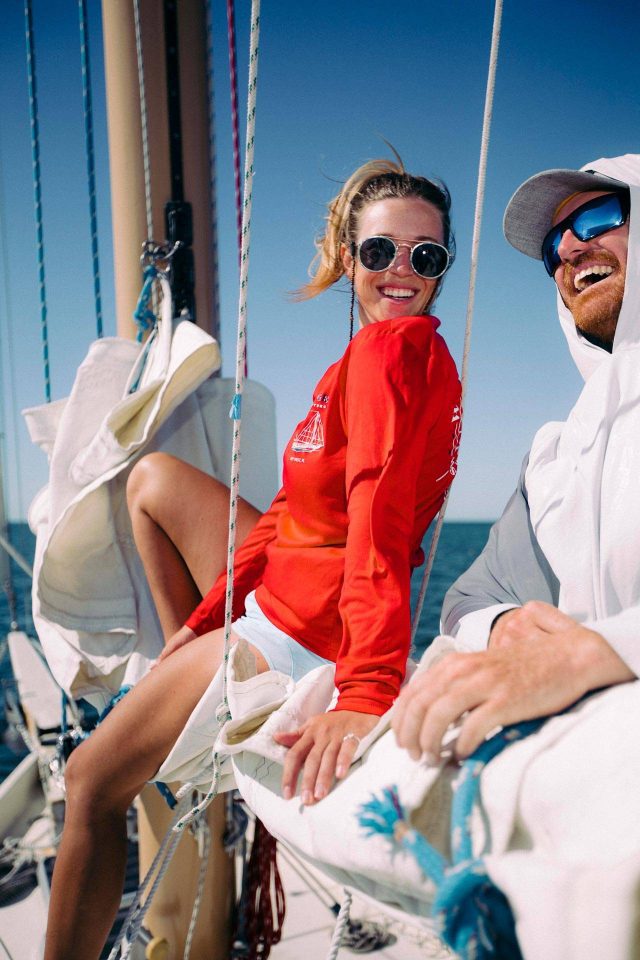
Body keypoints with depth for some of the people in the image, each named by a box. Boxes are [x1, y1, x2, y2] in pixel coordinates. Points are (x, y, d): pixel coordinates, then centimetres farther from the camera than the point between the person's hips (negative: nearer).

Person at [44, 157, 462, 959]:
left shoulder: (392, 346, -16)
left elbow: (380, 517, -31)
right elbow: (292, 507, 11)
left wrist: (366, 692, -40)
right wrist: (205, 617, 10)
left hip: (302, 632, -9)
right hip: (287, 598, 9)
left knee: (91, 784, 3)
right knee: (153, 477, 19)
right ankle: (187, 666, 18)